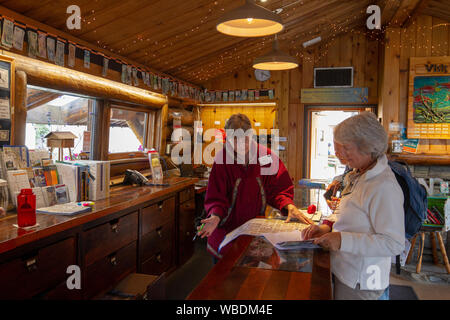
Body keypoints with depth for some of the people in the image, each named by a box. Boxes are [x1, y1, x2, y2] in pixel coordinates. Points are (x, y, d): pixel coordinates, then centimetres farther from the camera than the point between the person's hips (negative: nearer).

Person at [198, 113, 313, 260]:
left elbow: (278, 189, 1)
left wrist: (289, 206, -17)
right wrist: (215, 217, -31)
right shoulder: (222, 159, -13)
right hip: (227, 229, -1)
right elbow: (215, 197, -12)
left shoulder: (266, 156, -7)